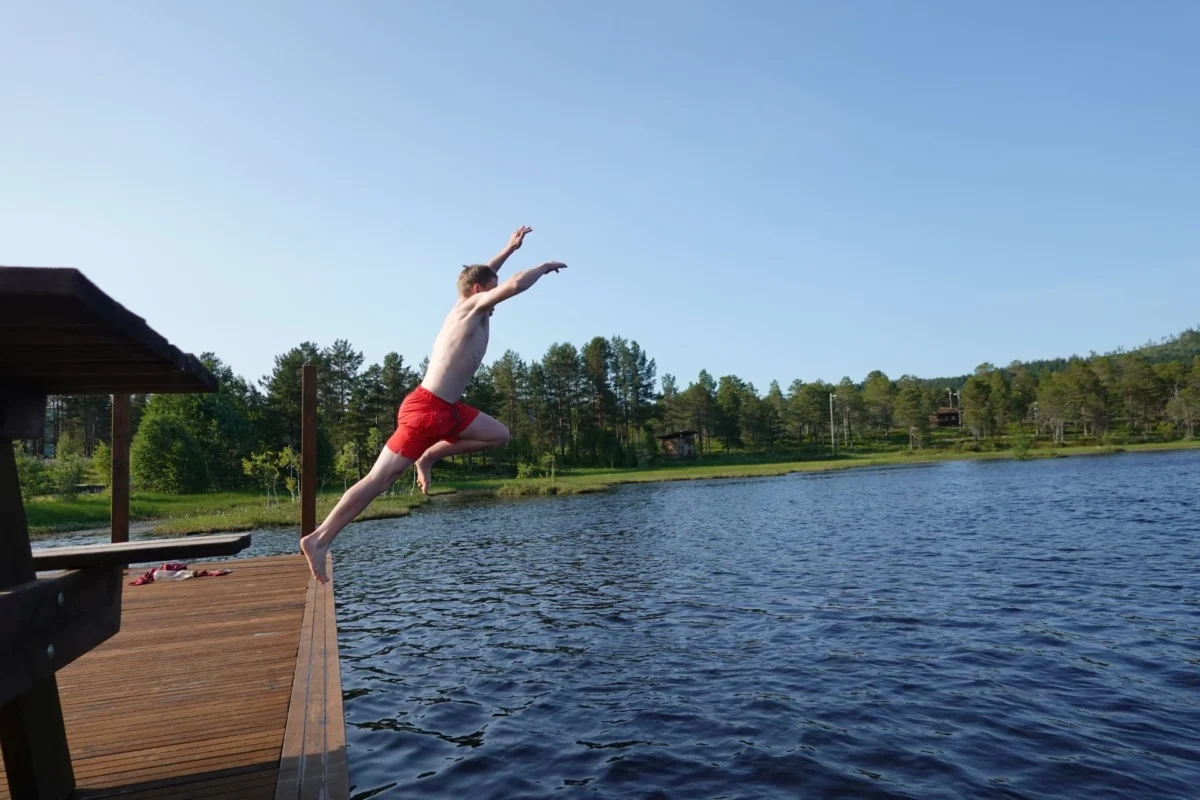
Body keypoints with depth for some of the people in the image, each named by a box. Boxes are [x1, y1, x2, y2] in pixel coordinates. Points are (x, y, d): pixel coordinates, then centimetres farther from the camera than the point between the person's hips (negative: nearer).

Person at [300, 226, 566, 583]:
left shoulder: (468, 307, 15)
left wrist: (510, 249, 36)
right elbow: (515, 285, -23)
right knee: (380, 479, -8)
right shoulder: (473, 306, -9)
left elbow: (482, 277, 35)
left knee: (498, 435, 14)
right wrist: (545, 266, -5)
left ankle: (429, 457, 12)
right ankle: (319, 539, -3)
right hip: (426, 410, -10)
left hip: (445, 408, 10)